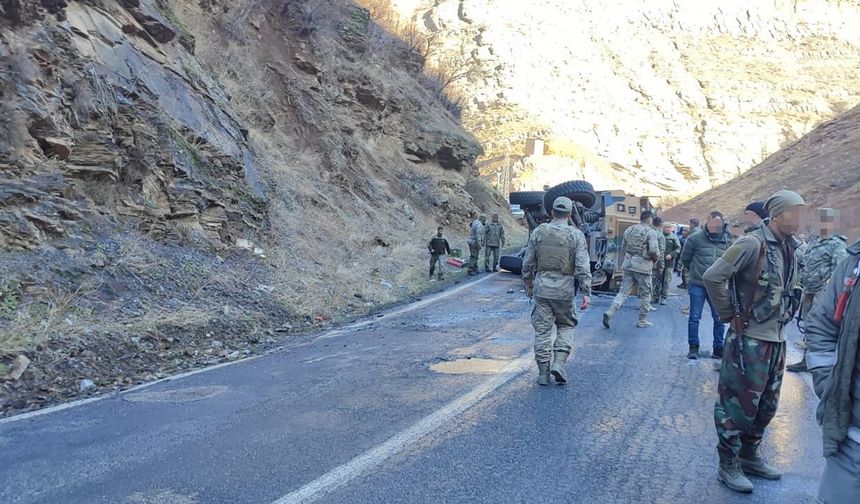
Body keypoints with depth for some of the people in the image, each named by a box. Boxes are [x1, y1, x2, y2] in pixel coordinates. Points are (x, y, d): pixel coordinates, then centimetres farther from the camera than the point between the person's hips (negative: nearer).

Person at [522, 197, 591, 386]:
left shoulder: (538, 232, 1)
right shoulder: (576, 235, -4)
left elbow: (528, 263, 5)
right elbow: (583, 267, -10)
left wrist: (528, 286, 17)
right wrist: (586, 293, -8)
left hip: (542, 287, 1)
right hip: (564, 289, -1)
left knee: (542, 330, 8)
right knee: (566, 327, 18)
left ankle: (543, 373, 11)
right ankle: (558, 363, 2)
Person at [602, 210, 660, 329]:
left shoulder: (629, 230, 9)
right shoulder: (650, 232, -9)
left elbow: (623, 249, 15)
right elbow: (654, 250, -19)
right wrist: (655, 259, 1)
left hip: (628, 265, 5)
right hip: (643, 266, -5)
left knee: (624, 292, 7)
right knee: (645, 294, 10)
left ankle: (610, 312, -10)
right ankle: (642, 320, 18)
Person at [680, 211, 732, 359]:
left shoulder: (728, 241, 1)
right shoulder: (695, 238, -8)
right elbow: (685, 258, 5)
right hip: (697, 285, -2)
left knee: (719, 319, 7)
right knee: (694, 317, 3)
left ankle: (718, 348, 19)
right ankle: (693, 347, 14)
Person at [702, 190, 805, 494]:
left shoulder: (790, 248, 8)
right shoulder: (753, 244, -17)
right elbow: (713, 277, -22)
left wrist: (785, 317, 13)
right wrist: (729, 314, -13)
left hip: (777, 339, 8)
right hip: (750, 339, -8)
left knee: (767, 405, 18)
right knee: (739, 404, 2)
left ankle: (749, 456, 35)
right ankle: (728, 466, 15)